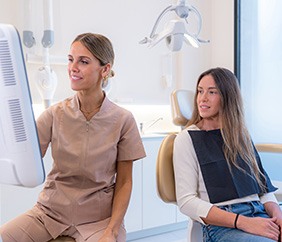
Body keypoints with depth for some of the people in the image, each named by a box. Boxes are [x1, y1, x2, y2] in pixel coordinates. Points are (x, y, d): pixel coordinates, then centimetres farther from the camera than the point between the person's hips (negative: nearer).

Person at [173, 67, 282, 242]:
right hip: (220, 225, -5)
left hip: (259, 214, 6)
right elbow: (186, 202, -6)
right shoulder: (187, 139, 2)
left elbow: (263, 186, 16)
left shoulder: (241, 135, 18)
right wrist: (242, 222, -16)